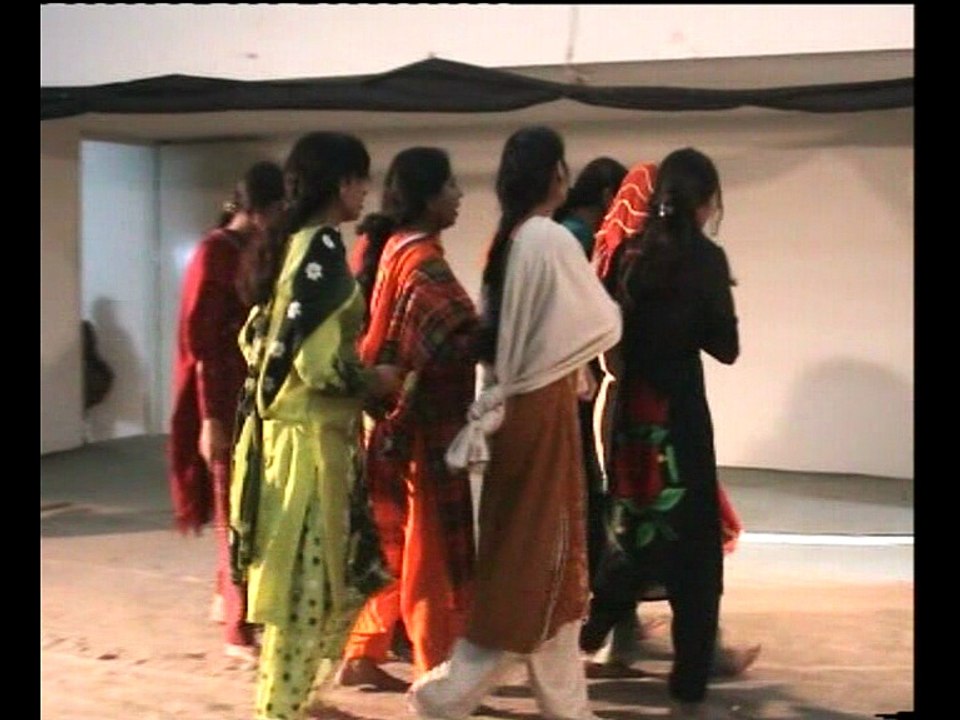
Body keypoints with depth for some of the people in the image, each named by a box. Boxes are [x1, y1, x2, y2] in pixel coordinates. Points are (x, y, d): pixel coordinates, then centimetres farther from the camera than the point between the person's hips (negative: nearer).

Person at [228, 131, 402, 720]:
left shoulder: (295, 244, 12)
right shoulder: (323, 248, -17)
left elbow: (257, 338, 16)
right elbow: (319, 361, -24)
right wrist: (378, 379, -6)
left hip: (290, 426, 10)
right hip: (313, 436, -10)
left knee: (331, 574, 19)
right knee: (309, 579, 1)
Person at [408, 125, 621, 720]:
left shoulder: (506, 240, 8)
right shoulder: (551, 238, -16)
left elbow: (497, 332, 10)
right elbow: (601, 326, -10)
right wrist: (610, 302, 10)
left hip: (513, 403, 8)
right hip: (544, 407, -8)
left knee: (521, 550, 12)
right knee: (536, 554, 2)